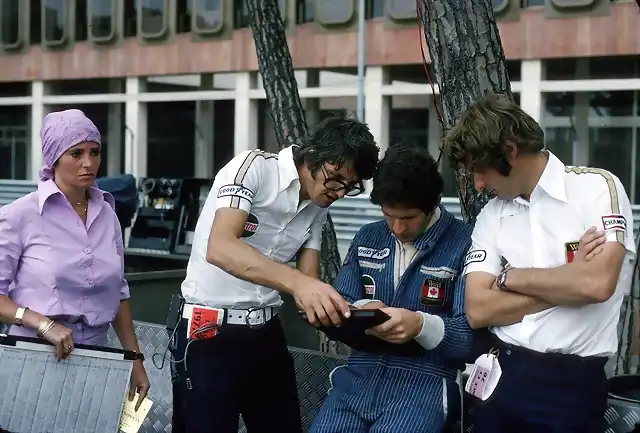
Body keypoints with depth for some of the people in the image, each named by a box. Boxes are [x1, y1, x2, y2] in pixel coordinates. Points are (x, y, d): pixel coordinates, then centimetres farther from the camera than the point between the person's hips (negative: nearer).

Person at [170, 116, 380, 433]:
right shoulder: (254, 167, -15)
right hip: (209, 332, -7)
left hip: (266, 333, 7)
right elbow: (219, 248, -30)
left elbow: (308, 280, 3)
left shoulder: (318, 208, 6)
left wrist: (333, 308, -20)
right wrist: (297, 282, -42)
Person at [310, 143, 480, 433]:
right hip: (361, 373, 5)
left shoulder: (464, 244, -4)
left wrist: (421, 325, -24)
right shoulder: (367, 238, 15)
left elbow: (473, 335, -7)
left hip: (425, 379, -4)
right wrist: (361, 312, -9)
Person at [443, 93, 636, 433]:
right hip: (499, 373, 5)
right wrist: (567, 283, -11)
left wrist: (510, 277, -7)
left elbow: (597, 283, -21)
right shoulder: (490, 216, 7)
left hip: (571, 383, -4)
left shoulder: (597, 187, -7)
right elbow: (478, 311, -2)